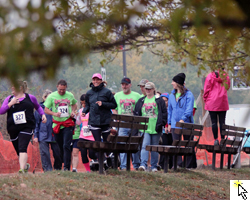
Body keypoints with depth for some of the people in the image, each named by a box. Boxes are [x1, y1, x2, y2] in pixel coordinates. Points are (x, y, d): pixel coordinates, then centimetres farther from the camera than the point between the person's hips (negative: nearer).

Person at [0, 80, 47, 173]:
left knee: (22, 149, -21)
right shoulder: (9, 99, 11)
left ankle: (22, 169, -29)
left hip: (27, 127, -3)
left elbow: (38, 107, 24)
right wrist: (10, 104, -11)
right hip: (13, 129, 3)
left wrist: (43, 114, 7)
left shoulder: (30, 98, 7)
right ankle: (25, 165, 36)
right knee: (18, 151, 11)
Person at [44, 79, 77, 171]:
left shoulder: (70, 96, 7)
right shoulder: (51, 96, 1)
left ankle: (66, 167, -15)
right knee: (60, 147, 7)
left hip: (68, 124, -1)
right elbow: (46, 110, 2)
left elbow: (74, 104, 27)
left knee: (66, 146, -13)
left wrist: (73, 111, 6)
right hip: (57, 125, 1)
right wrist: (54, 114, -16)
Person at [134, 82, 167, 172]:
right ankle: (143, 164, -21)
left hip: (155, 128, -1)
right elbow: (136, 113, 15)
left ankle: (154, 166, 15)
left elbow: (164, 113, 1)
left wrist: (161, 124, -8)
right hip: (144, 128, 1)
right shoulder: (141, 101, 12)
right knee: (145, 146, -13)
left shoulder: (159, 101, 3)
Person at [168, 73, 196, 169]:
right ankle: (178, 163, -4)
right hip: (175, 124, 5)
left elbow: (189, 109, -13)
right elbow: (170, 109, 17)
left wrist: (183, 119, -24)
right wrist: (169, 123, 11)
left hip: (186, 124, -5)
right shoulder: (172, 95, 13)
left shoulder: (188, 95, -6)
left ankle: (191, 164, 11)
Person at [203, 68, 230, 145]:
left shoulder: (210, 76, -8)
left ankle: (215, 139, -2)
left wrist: (205, 99, 9)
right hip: (223, 103, 3)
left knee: (214, 122, 1)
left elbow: (207, 89, -3)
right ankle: (223, 139, 4)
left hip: (212, 103, -3)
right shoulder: (226, 76, 2)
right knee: (222, 122, 6)